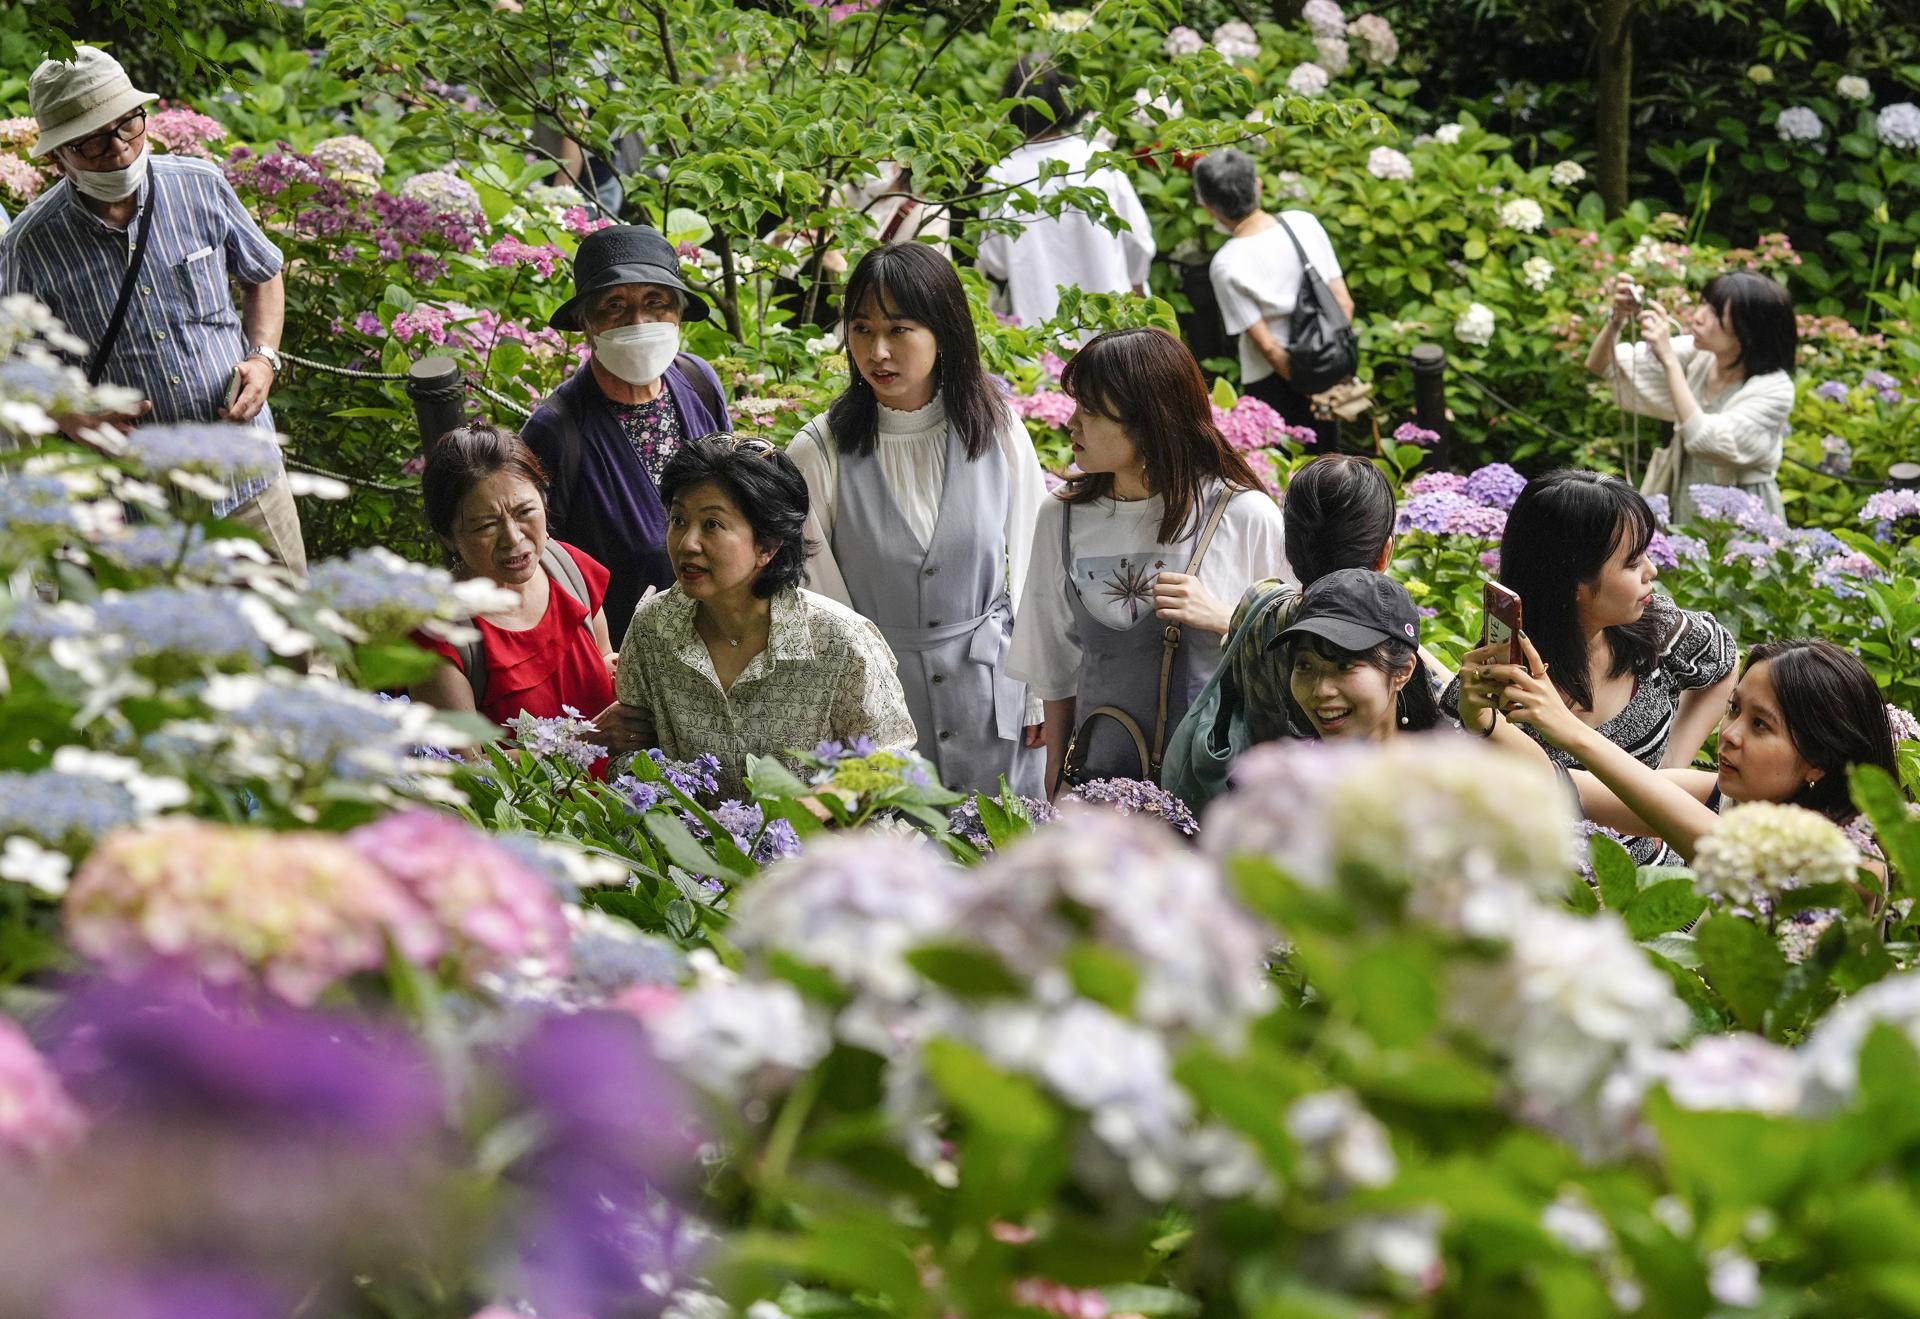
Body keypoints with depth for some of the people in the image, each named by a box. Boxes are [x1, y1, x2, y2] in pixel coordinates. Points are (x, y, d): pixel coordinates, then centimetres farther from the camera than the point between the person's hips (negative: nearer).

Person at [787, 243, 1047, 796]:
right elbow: (816, 605, -4)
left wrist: (1040, 699, 3)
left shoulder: (998, 433, -4)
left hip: (995, 702, 1)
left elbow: (1029, 570, 3)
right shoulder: (818, 454, -9)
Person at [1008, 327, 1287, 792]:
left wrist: (1223, 618, -15)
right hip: (1101, 779, 3)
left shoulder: (1246, 517, -7)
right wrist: (1054, 788, 11)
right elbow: (1058, 671, 11)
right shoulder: (1062, 519, 4)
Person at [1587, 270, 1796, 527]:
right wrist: (1617, 320, -13)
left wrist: (1669, 359, -26)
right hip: (1685, 510, 5)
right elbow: (1601, 366, 6)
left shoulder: (1774, 389, -15)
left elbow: (1704, 440, -29)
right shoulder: (1696, 355, -1)